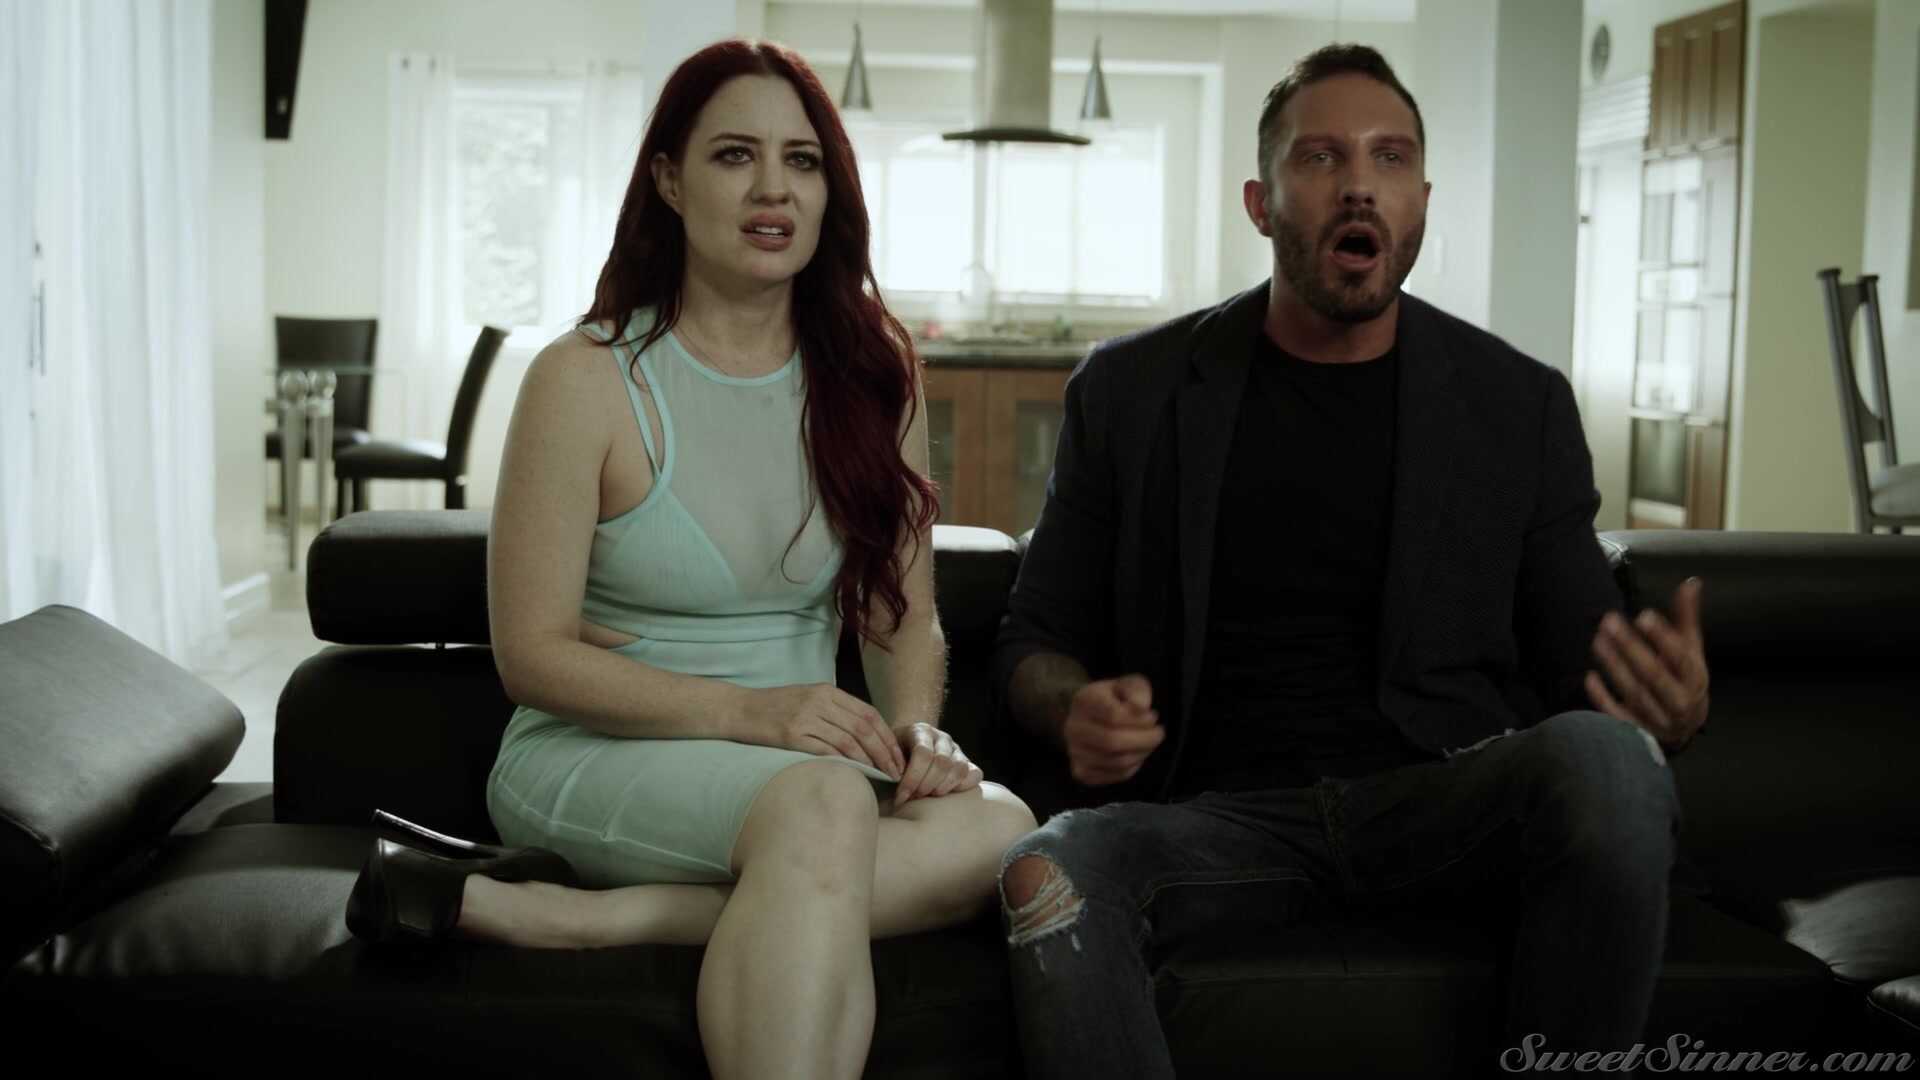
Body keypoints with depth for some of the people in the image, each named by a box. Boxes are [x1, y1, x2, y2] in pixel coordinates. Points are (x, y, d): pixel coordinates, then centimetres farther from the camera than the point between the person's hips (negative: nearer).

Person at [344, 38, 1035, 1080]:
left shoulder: (871, 376, 7)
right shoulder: (587, 378, -6)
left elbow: (904, 618, 10)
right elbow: (533, 656, -8)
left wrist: (917, 728, -12)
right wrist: (747, 711, -20)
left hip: (802, 760, 6)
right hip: (591, 755, -5)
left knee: (993, 829, -29)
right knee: (822, 802, -38)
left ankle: (544, 912, -26)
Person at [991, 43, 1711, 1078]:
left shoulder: (1519, 403, 8)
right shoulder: (1130, 391, 8)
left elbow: (1581, 668, 10)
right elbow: (1035, 642, 13)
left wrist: (1670, 708, -15)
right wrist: (1076, 710, -12)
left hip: (1452, 802, 2)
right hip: (1228, 815, -1)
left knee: (1604, 753, -32)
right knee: (1047, 875, -34)